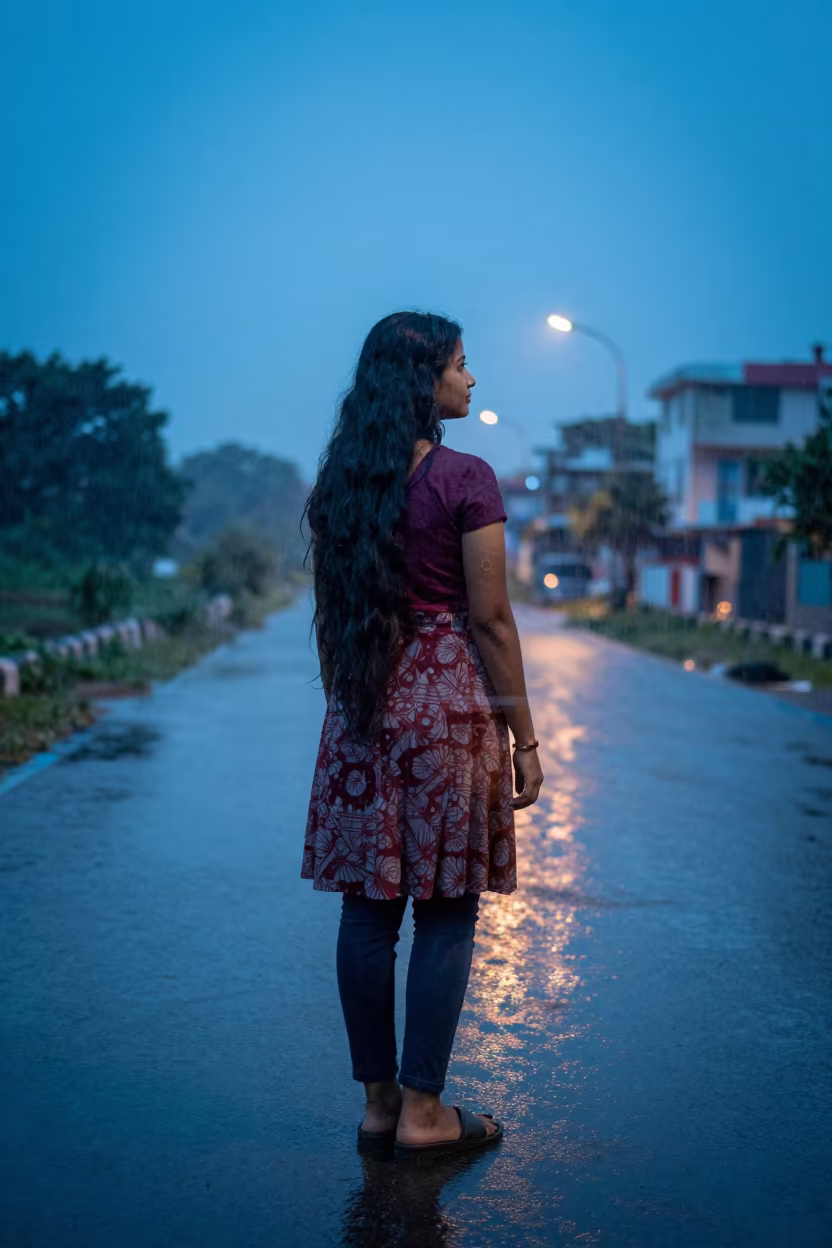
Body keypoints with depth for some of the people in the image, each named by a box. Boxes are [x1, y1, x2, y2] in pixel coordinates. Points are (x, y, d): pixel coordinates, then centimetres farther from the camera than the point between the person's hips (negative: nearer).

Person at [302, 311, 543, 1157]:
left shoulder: (339, 483, 8)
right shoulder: (465, 480, -9)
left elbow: (327, 617, 12)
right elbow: (490, 620, -10)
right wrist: (523, 737, -4)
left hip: (361, 710, 6)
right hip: (448, 703, -6)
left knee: (368, 908, 9)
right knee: (446, 913, 3)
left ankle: (378, 1101, 19)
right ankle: (422, 1111, 9)